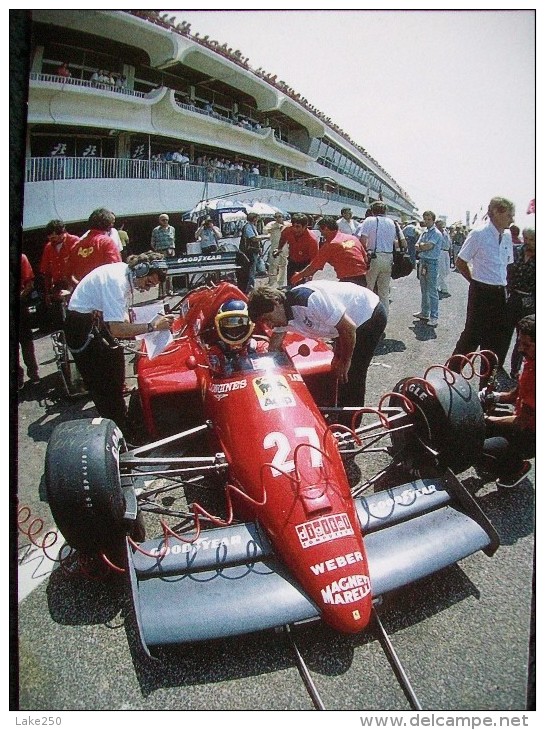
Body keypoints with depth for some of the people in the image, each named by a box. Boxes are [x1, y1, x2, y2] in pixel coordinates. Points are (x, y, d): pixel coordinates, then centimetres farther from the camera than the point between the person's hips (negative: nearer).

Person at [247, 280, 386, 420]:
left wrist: (345, 362, -16)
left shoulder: (308, 300, -34)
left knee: (351, 376, -7)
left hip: (371, 315, -9)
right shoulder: (283, 314, -7)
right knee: (338, 370, 16)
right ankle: (342, 418, 32)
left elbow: (349, 328, -28)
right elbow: (273, 349, 5)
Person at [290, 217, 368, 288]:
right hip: (362, 280, 7)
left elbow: (313, 267, -2)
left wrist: (299, 275, 12)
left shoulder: (329, 245, -7)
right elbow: (365, 258, 14)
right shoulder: (353, 238, 10)